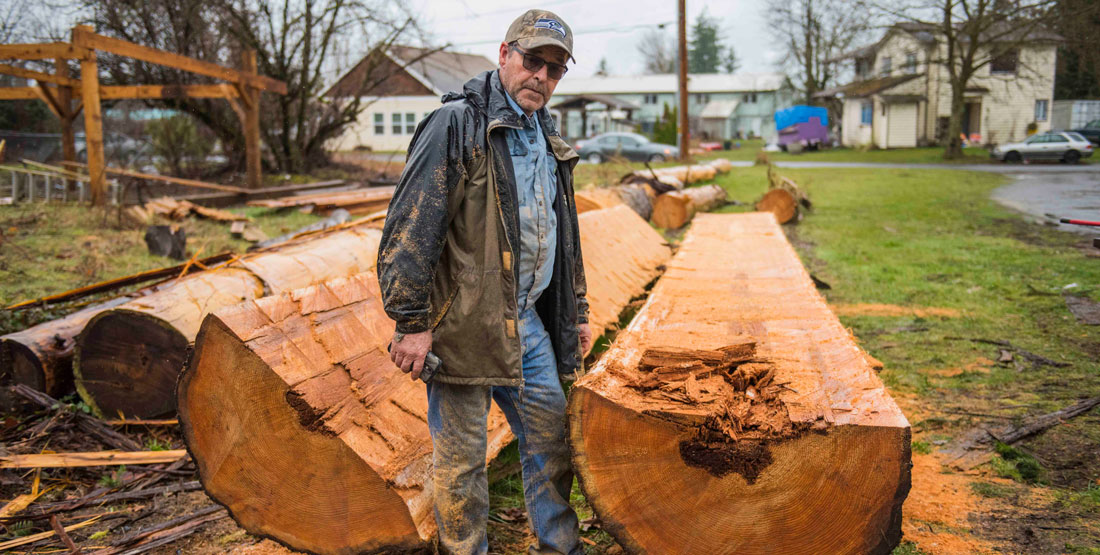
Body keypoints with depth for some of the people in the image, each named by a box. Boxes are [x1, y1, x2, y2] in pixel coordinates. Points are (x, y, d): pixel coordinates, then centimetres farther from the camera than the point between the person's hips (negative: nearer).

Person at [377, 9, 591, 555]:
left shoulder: (546, 138, 15)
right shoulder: (456, 124, -12)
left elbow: (563, 231, 23)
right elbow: (410, 226, -17)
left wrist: (577, 311, 23)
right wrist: (410, 321, -20)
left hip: (529, 322, 8)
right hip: (465, 325, -8)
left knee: (551, 437, 16)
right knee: (461, 456, 5)